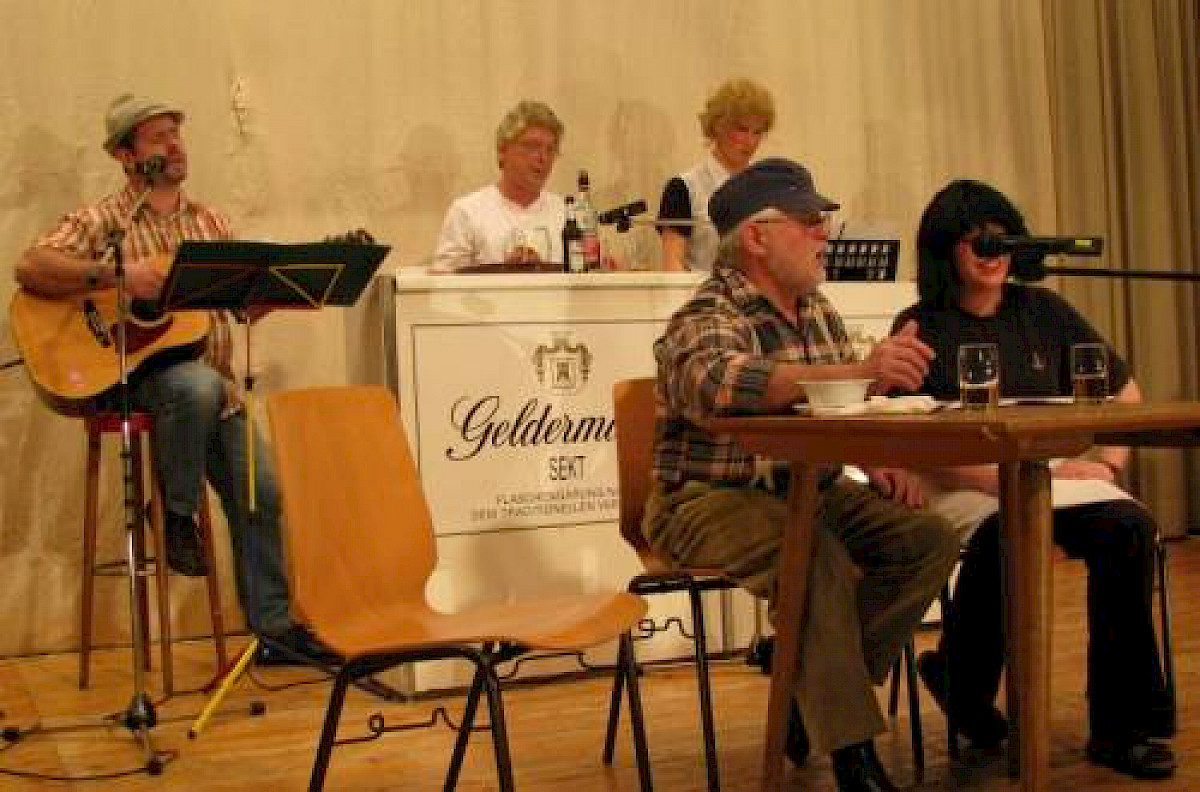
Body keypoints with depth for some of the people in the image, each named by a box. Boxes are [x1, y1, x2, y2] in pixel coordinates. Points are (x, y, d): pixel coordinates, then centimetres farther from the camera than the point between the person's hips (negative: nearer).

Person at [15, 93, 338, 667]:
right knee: (199, 385, -38)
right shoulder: (103, 221, -2)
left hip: (215, 386, 5)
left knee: (261, 494, -5)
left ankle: (273, 626, 9)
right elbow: (29, 267, -17)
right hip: (128, 376, -5)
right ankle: (177, 516, -15)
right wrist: (117, 274, -27)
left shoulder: (210, 222, 15)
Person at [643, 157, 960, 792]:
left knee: (931, 540, -10)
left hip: (805, 492, 8)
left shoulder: (819, 311, 11)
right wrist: (862, 369, -47)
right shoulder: (706, 319, -15)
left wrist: (875, 462, -1)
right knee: (819, 555, -34)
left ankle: (817, 684, -3)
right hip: (711, 500, -8)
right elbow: (721, 380, -40)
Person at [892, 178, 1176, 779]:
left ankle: (1122, 725, -16)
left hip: (1054, 471, 4)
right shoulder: (922, 328, 3)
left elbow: (1125, 390, 22)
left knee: (1129, 527, -26)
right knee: (1004, 532, -37)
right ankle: (963, 684, -10)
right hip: (963, 483, -4)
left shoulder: (1042, 311, 14)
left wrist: (1109, 461, 5)